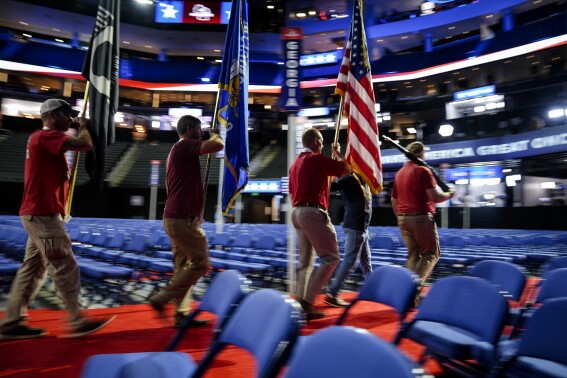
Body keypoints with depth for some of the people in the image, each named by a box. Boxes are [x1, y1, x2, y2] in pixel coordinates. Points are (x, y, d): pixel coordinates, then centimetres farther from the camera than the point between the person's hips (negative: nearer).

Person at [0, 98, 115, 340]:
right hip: (42, 215, -10)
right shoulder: (45, 136, -12)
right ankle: (77, 322, 2)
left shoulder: (46, 139, 19)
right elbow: (84, 144, -26)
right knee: (65, 268, -5)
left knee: (32, 269, 13)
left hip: (40, 214, 10)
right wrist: (83, 127, -6)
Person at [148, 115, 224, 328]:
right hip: (183, 219, -10)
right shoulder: (184, 145, -8)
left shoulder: (178, 151, 22)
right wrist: (215, 134, 2)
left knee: (183, 266, 11)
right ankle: (162, 299, -1)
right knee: (201, 263, -5)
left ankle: (181, 314, 16)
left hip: (176, 218, 10)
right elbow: (218, 145, -22)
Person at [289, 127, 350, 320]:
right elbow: (346, 169, -2)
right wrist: (338, 153, 15)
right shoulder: (317, 158, -7)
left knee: (306, 261, 13)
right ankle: (308, 299, -11)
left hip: (297, 213, 9)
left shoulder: (295, 163, 19)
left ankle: (301, 300, 13)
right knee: (331, 257, -5)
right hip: (313, 213, -9)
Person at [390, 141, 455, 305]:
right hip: (421, 217, -7)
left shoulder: (399, 173, 14)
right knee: (431, 254, 3)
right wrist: (449, 194, 4)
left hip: (403, 218, 7)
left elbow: (394, 200, 17)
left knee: (413, 255, 11)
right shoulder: (423, 170, -8)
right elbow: (435, 197, -15)